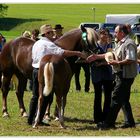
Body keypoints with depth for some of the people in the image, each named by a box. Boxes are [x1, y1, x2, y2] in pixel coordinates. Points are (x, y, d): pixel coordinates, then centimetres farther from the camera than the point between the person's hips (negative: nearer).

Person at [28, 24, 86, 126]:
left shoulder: (36, 44, 14)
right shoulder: (49, 44, -13)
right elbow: (62, 52, -23)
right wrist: (77, 53, -21)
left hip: (35, 70, 8)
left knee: (35, 96, 13)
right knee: (44, 96, -1)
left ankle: (31, 119, 14)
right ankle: (38, 120, -1)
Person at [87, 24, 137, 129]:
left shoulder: (129, 44, -16)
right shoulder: (121, 44, 18)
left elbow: (130, 60, -25)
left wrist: (117, 63, -19)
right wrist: (97, 57, 24)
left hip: (125, 76, -10)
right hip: (121, 75, 10)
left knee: (116, 98, -7)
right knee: (124, 99, 13)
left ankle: (109, 122, -5)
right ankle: (130, 122, 17)